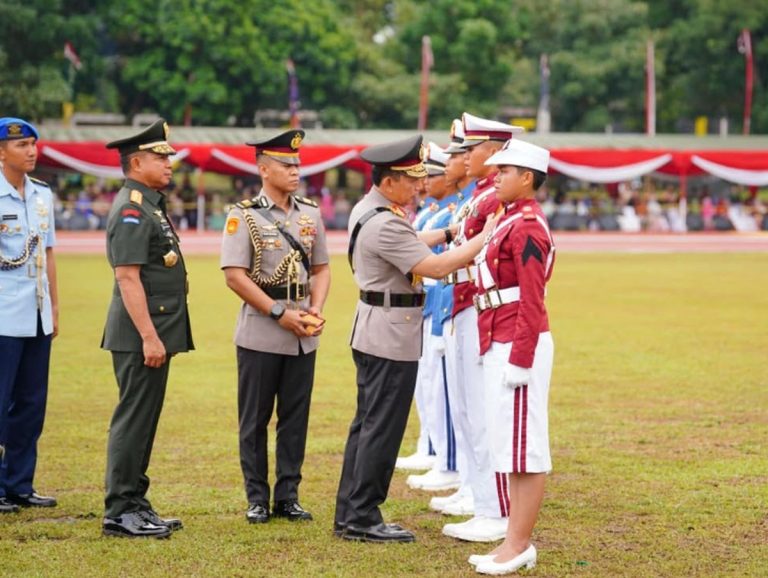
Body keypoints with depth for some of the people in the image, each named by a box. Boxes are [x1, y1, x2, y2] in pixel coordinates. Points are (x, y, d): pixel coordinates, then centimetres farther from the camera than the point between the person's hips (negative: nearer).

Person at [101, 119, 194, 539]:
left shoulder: (150, 206, 17)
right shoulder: (131, 210, -15)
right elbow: (128, 278, -21)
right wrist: (149, 337, -23)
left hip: (156, 332, 10)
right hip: (141, 335, -10)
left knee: (143, 421, 13)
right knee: (133, 420, -6)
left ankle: (135, 504, 19)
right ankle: (119, 514, -1)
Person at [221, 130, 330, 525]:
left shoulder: (310, 214, 9)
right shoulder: (244, 215, -6)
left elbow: (321, 268, 14)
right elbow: (235, 275, -11)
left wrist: (315, 310, -4)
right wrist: (280, 313, -15)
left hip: (303, 337, 5)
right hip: (260, 334, -4)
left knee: (295, 417, 8)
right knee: (255, 419, 3)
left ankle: (288, 496, 16)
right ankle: (257, 498, 11)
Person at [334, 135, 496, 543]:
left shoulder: (367, 210, 9)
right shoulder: (384, 225, -23)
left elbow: (407, 245, 24)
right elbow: (435, 268, -25)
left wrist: (449, 233, 14)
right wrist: (483, 239, -19)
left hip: (374, 331, 11)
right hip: (392, 336, -11)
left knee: (367, 424, 14)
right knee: (383, 428, -4)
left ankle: (349, 515, 19)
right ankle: (362, 519, 1)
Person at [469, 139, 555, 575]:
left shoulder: (526, 228, -15)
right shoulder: (512, 220, 15)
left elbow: (532, 302, -19)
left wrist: (520, 359, -20)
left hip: (519, 347, -10)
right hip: (502, 344, 10)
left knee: (524, 448, -4)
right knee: (510, 446, 12)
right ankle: (518, 541, 17)